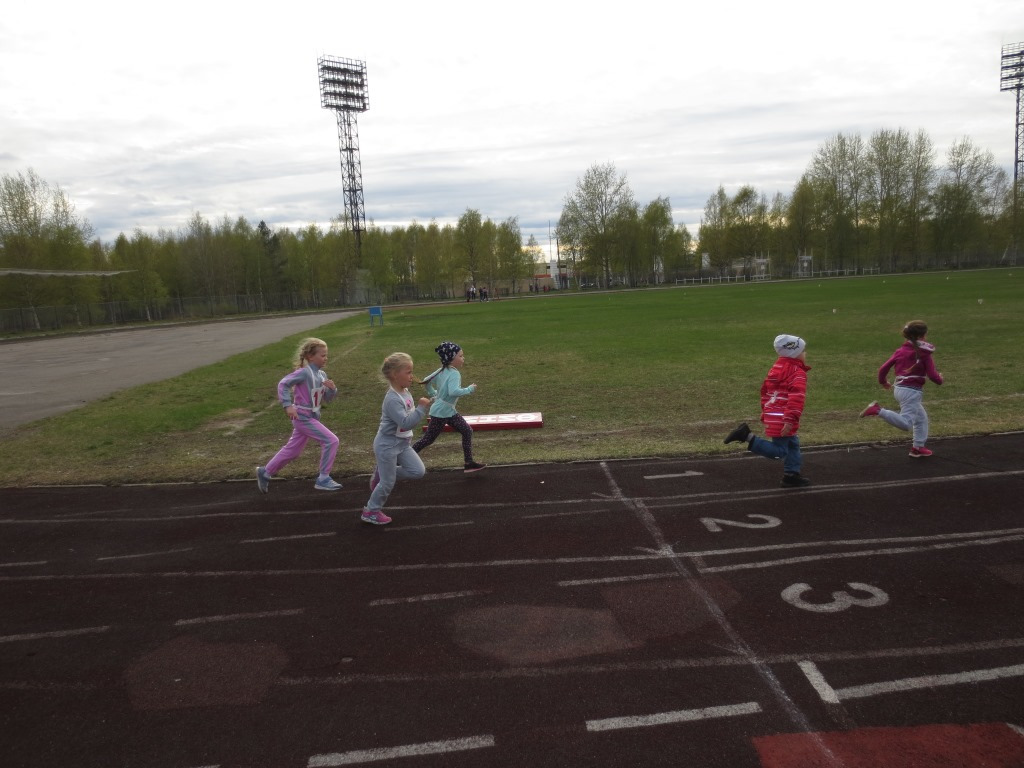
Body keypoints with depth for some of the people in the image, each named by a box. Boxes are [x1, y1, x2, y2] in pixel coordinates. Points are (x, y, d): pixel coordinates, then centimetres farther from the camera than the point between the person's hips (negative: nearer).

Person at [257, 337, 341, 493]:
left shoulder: (322, 375, 7)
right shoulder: (304, 372, -16)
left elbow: (327, 399, 12)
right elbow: (283, 384, -19)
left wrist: (332, 389, -9)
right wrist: (288, 405, -25)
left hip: (312, 418, 8)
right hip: (303, 418, -8)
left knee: (292, 451, 17)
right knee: (331, 440, -13)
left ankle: (265, 473, 34)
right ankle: (323, 479, -3)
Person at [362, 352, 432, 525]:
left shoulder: (405, 392, 2)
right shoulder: (392, 399, -27)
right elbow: (405, 422, -34)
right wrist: (422, 408, -32)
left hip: (402, 443, 8)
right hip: (387, 445, -8)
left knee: (418, 471, 4)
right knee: (388, 483, 3)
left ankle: (382, 474, 19)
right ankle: (371, 511, 24)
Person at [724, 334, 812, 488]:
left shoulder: (776, 368, 15)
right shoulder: (798, 373, -11)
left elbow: (765, 391, 20)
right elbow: (796, 398, -24)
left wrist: (765, 413, 27)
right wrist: (790, 420, -28)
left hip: (772, 414, 10)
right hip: (782, 419, -10)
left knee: (792, 445, 19)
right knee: (778, 451, -5)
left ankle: (792, 475, 22)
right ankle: (748, 436, -14)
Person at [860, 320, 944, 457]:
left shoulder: (900, 350, 9)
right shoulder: (924, 353, -7)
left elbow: (884, 367, 6)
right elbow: (932, 375, -9)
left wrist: (883, 382, 24)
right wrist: (940, 378, 14)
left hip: (899, 389, 8)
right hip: (911, 391, -8)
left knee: (922, 418, 22)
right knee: (906, 423, -13)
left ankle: (918, 447, 25)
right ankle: (878, 410, -25)